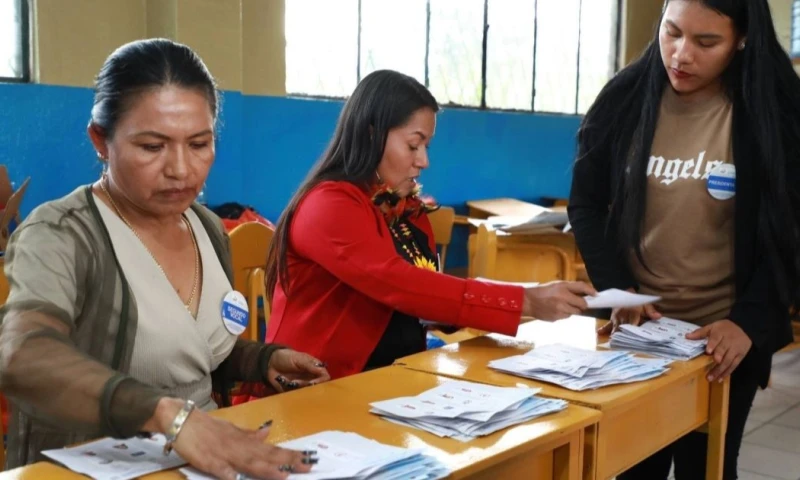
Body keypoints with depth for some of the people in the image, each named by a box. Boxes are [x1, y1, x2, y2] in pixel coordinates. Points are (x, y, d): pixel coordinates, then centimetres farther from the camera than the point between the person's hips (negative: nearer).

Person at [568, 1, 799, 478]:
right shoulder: (626, 97, -4)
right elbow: (586, 202, 0)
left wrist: (748, 322, -17)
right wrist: (616, 290, -11)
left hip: (724, 338, -1)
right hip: (635, 327, 2)